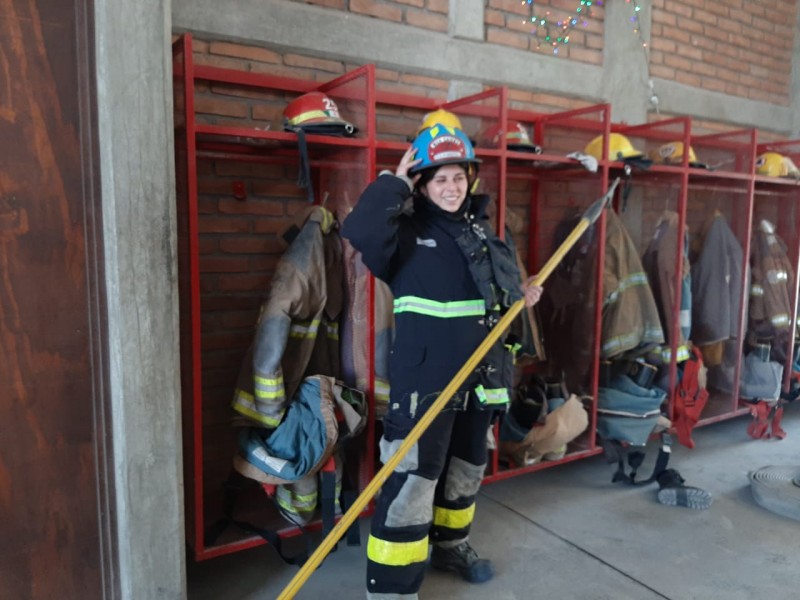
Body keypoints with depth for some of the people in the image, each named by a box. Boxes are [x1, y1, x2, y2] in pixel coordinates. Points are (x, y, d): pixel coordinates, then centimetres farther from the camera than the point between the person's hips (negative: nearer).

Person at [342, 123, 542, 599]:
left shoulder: (483, 229, 10)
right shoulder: (408, 230, -9)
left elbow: (503, 284, 25)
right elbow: (359, 231, -30)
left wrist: (523, 293, 5)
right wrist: (394, 182, -20)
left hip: (478, 376, 7)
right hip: (423, 379, -7)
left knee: (466, 467, 22)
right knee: (412, 481, -7)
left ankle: (452, 546, 45)